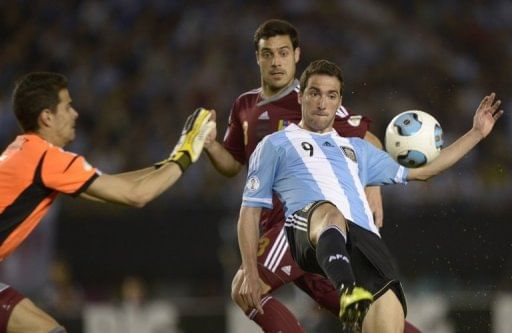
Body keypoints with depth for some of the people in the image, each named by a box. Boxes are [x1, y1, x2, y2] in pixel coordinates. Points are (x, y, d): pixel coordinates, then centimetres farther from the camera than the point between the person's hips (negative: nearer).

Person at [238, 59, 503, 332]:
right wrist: (250, 273, 5)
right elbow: (250, 210, 18)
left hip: (365, 238, 4)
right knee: (329, 212, -42)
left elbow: (422, 171, 40)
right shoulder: (275, 145, 24)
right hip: (306, 234, -4)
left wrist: (477, 133, 36)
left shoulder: (357, 149, 37)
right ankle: (349, 294, -69)